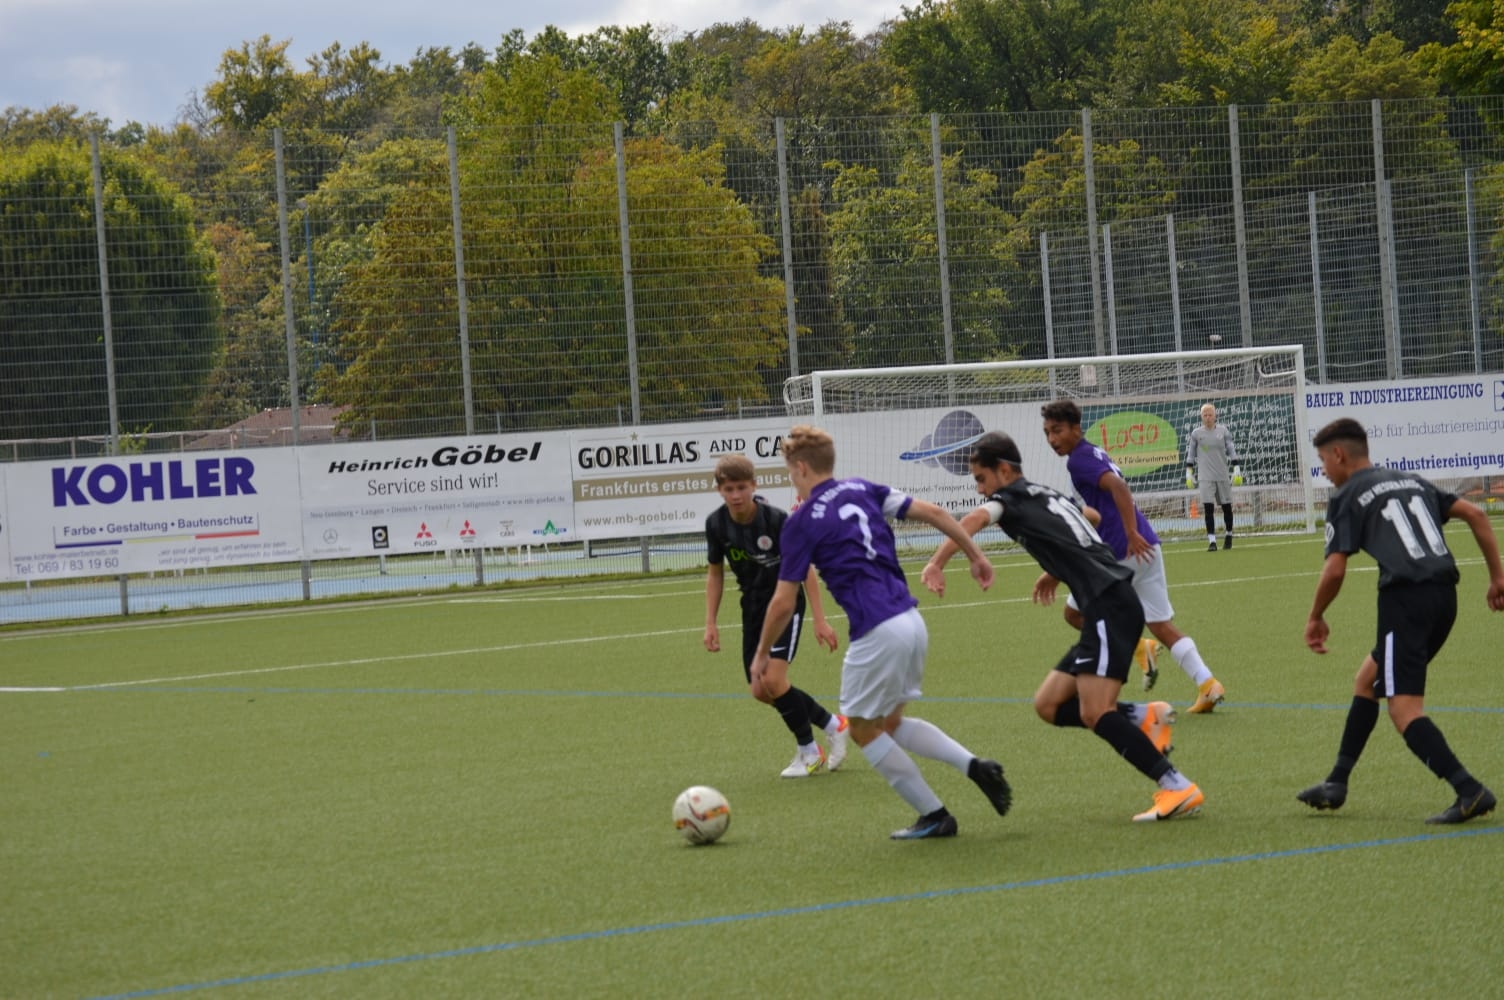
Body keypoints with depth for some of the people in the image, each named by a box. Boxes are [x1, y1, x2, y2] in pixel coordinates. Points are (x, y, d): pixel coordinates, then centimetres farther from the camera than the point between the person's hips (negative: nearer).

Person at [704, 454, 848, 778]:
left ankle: (808, 751, 3)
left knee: (773, 680, -19)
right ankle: (832, 725, 19)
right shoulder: (717, 524, -10)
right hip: (753, 605, 6)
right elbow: (715, 573, 6)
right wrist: (711, 623, 1)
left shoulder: (775, 519, -23)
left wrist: (820, 620, -16)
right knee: (759, 690, 0)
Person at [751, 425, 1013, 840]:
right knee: (890, 722, 23)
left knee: (864, 729, 13)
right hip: (911, 620, 7)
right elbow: (931, 512, 6)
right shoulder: (863, 490, 11)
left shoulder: (802, 521, -5)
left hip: (878, 633, -7)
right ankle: (975, 766, 8)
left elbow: (783, 604, -3)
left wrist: (763, 654, 12)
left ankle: (934, 816, 13)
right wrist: (975, 555, 16)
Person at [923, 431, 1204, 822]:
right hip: (1106, 611, 9)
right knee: (1049, 705, 7)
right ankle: (1144, 717, 4)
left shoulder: (1013, 497, 0)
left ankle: (1179, 788, -18)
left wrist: (936, 563, -28)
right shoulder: (1049, 496, 24)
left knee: (1094, 713, -17)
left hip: (1110, 606, -9)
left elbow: (975, 518, -23)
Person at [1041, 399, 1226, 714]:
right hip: (1146, 547, 9)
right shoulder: (1094, 453, 20)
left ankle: (1136, 649, 0)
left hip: (1122, 552, -9)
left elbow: (1118, 486, -24)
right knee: (1163, 627, 8)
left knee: (1074, 612, 10)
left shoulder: (1079, 460, -9)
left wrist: (1132, 534, -29)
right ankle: (1207, 685, -4)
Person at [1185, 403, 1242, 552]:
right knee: (1208, 508, -11)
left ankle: (1229, 535, 30)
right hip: (1205, 477, -1)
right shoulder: (1196, 434, 3)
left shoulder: (1223, 431, 4)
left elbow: (1231, 450, 7)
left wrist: (1236, 469, 2)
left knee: (1227, 506, 9)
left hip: (1223, 475, 1)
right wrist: (1189, 473, 6)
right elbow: (1190, 454, 9)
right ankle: (1212, 541, -13)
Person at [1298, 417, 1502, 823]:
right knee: (1366, 682, 22)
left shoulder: (1346, 499, 1)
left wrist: (1315, 618, 10)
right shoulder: (1414, 483, 22)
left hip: (1405, 600, -8)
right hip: (1444, 596, 8)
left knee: (1405, 710, -7)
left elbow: (1334, 570, -6)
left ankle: (1470, 791, -21)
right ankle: (1336, 785, 26)